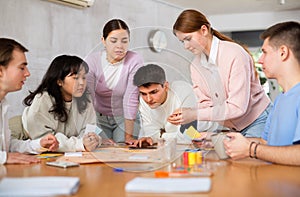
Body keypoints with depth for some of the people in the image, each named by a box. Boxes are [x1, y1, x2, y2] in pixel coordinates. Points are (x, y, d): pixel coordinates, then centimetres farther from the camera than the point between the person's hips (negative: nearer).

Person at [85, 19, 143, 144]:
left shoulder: (135, 61, -17)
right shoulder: (92, 61, -14)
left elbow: (131, 99, -21)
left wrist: (129, 136, -23)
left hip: (125, 118, -1)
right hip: (99, 118, 1)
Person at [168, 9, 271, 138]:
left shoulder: (235, 54, -22)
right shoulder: (195, 66, 0)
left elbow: (238, 108, -25)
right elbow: (205, 102, 3)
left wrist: (196, 114, -28)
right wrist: (184, 114, -18)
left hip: (258, 122, -6)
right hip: (232, 128, 6)